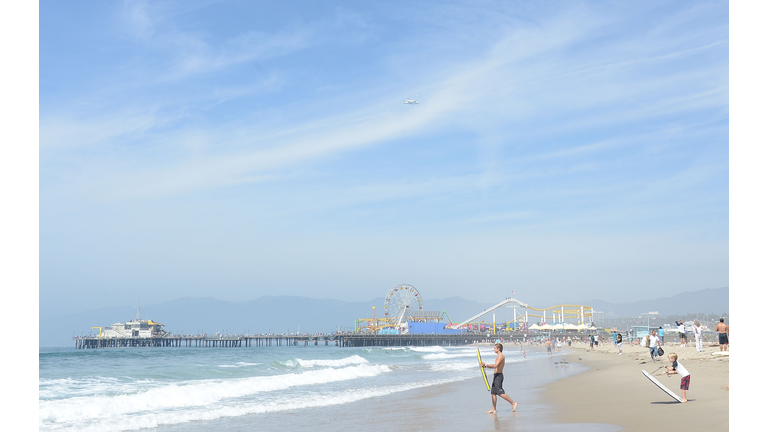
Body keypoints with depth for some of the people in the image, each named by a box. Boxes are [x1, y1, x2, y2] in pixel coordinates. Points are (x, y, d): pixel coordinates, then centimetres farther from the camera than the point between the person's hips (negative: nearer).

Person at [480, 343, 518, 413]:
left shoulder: (501, 356, -13)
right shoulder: (499, 356, 18)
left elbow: (495, 365, -26)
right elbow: (496, 367, 24)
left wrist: (485, 365, -25)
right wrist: (485, 365, 19)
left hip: (498, 376, -10)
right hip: (496, 376, 10)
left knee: (500, 393, -13)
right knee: (493, 393, 9)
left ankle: (513, 403, -8)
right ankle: (494, 409, 11)